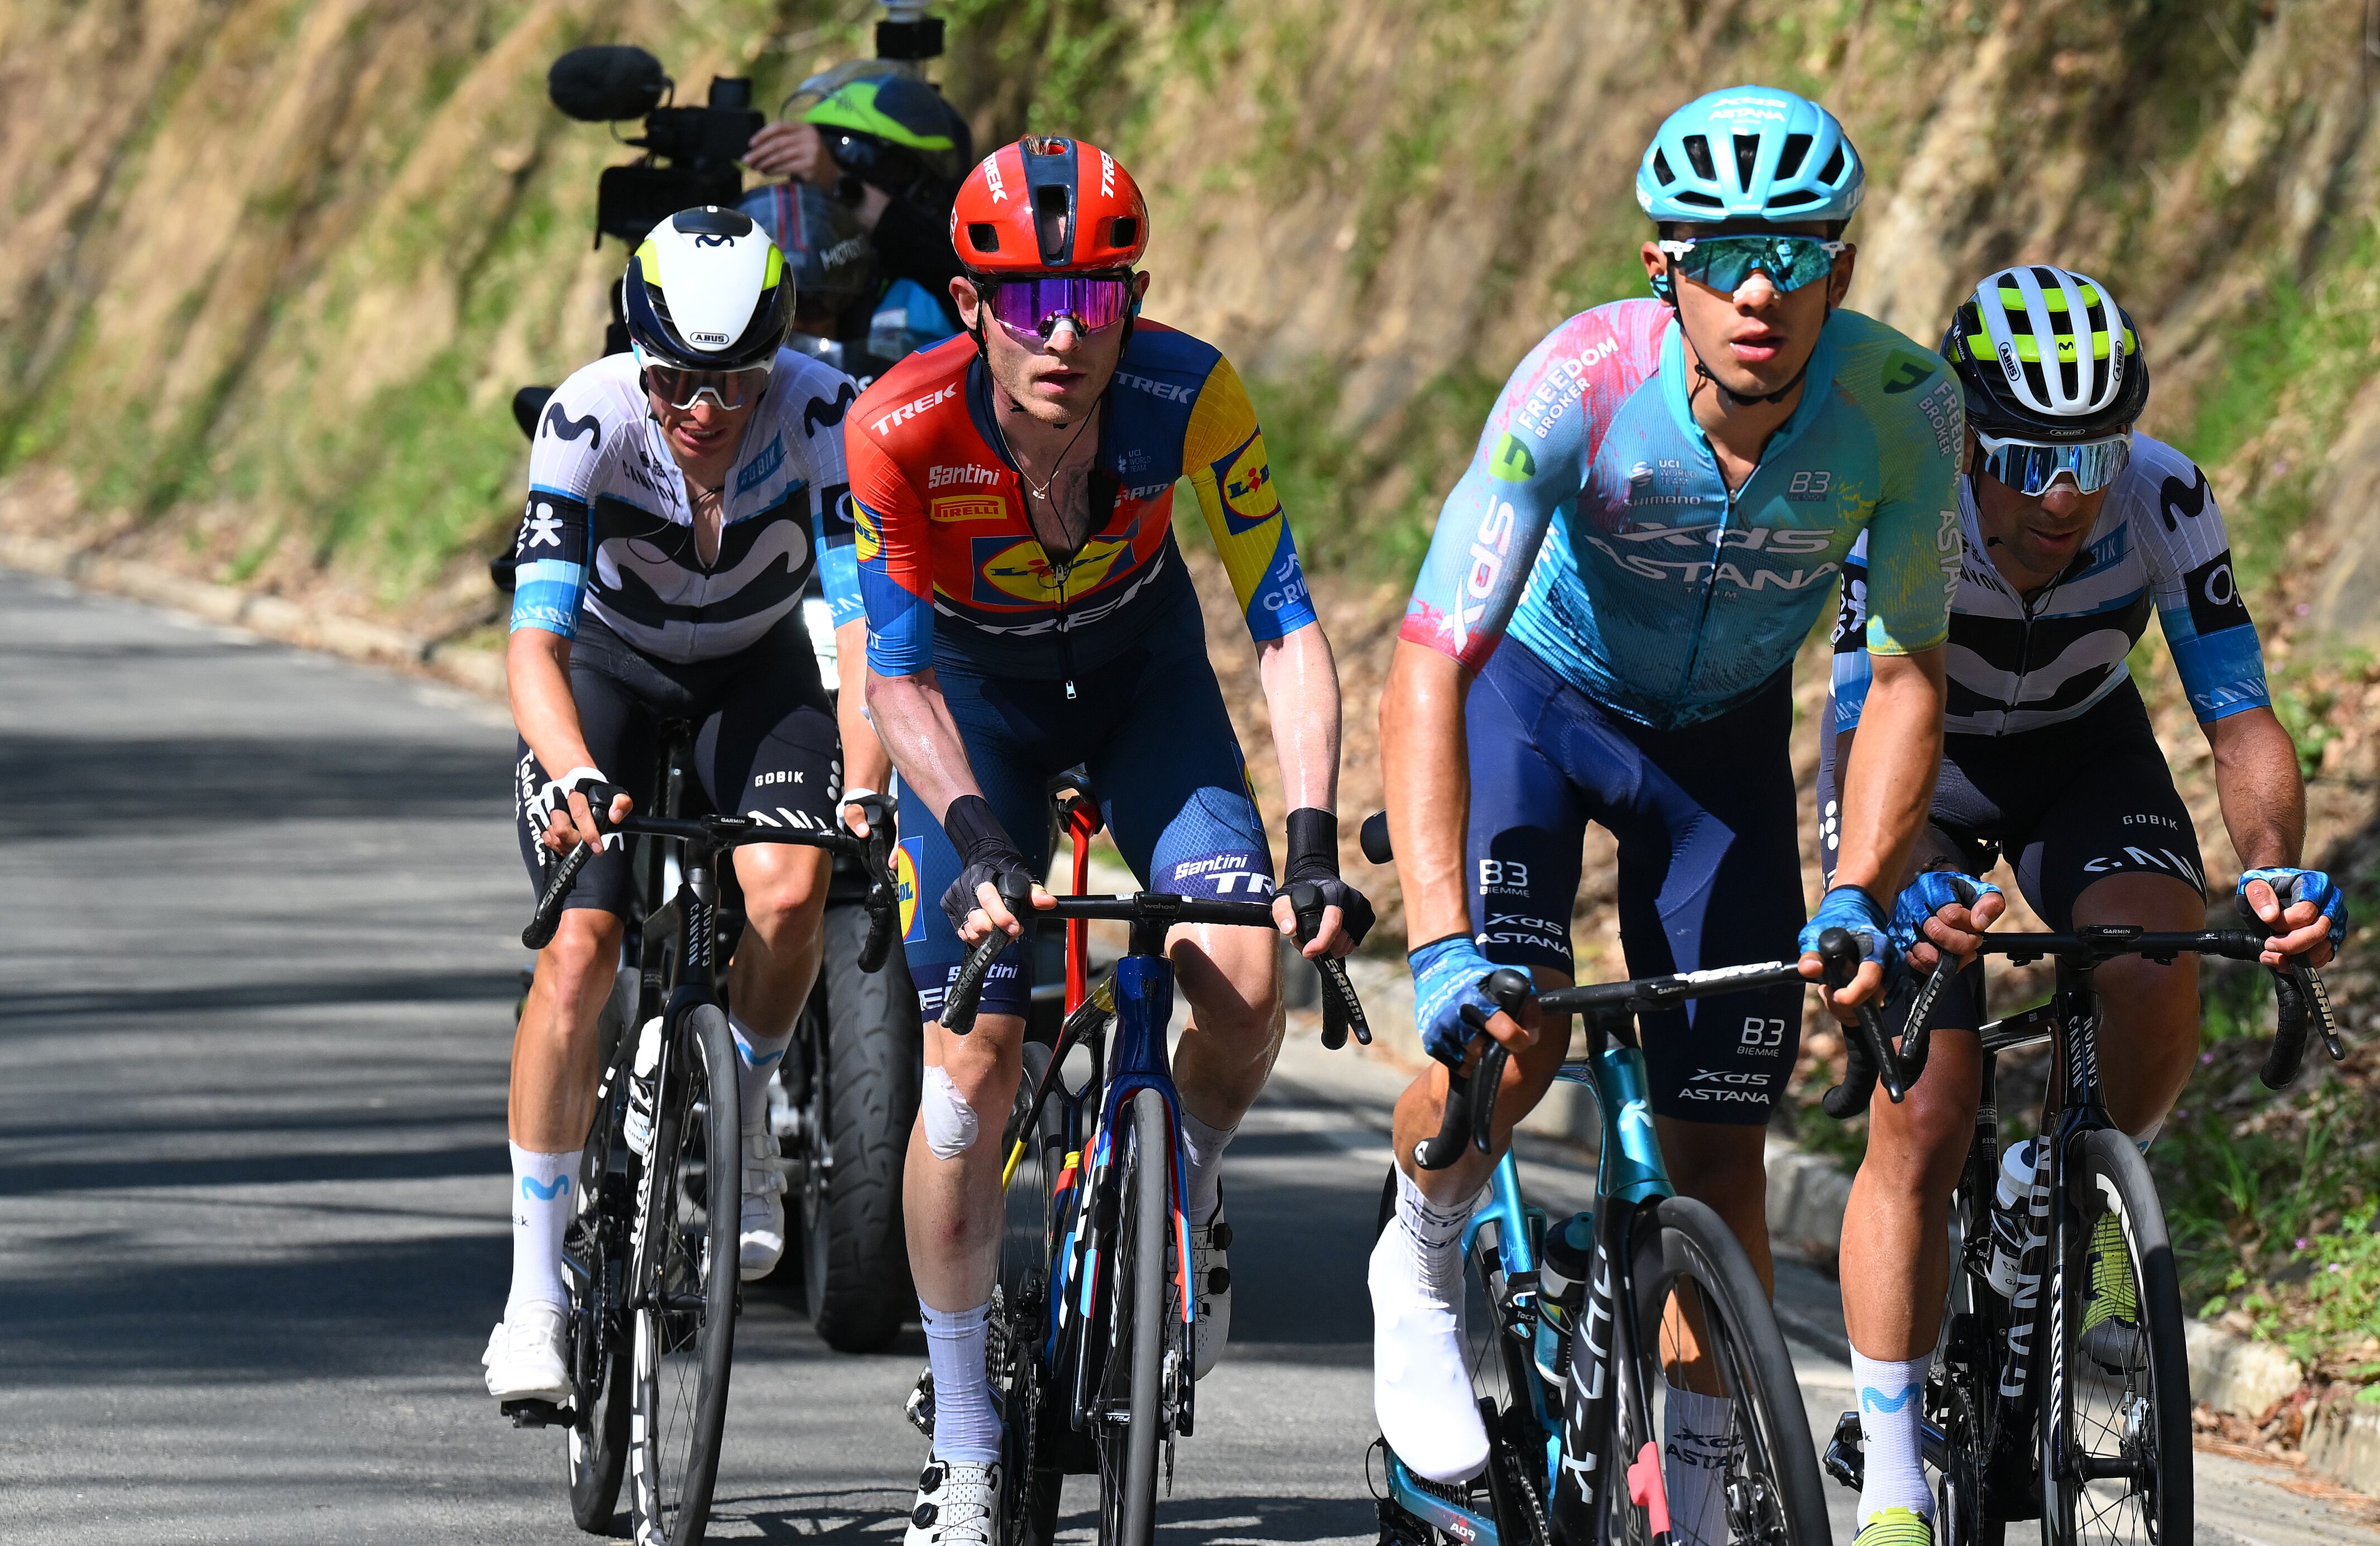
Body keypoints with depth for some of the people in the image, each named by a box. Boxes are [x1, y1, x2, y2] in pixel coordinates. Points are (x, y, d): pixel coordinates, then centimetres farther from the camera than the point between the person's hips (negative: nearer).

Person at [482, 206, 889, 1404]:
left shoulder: (817, 410, -31)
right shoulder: (590, 417, -32)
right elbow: (535, 635, -38)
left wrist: (868, 774, -54)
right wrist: (577, 779, -56)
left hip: (757, 667, 1)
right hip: (607, 664, -1)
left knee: (788, 893, -27)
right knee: (579, 950, -16)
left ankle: (743, 1113, 5)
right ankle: (534, 1294, -6)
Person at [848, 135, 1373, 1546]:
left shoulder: (1190, 396, -30)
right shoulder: (901, 429, -32)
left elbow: (1285, 621, -26)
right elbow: (897, 675, -26)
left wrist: (1316, 838, -37)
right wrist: (976, 836, -41)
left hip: (1142, 668, 1)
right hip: (978, 694, -1)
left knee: (1246, 982, -22)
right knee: (972, 1062, -10)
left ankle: (1190, 1194, 13)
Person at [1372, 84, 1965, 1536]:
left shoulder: (1899, 405, -29)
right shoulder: (1582, 384, -36)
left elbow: (1909, 676, -17)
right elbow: (1430, 668, -39)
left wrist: (1863, 895, -31)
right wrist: (1441, 941, -49)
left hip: (1722, 730, 2)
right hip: (1539, 687, -2)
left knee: (1720, 1145, -2)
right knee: (1510, 1032, -25)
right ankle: (1420, 1272, 7)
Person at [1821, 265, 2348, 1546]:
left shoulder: (2165, 503, -28)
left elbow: (2239, 715, -29)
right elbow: (1864, 738, -41)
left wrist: (2275, 865, -49)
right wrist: (1906, 888, -61)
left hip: (2081, 749, 2)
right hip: (1922, 768, -1)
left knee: (2155, 959, -31)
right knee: (1922, 1125, -11)